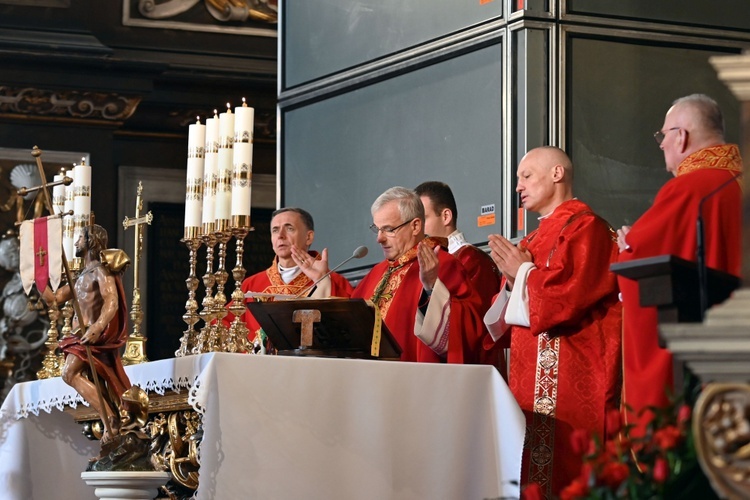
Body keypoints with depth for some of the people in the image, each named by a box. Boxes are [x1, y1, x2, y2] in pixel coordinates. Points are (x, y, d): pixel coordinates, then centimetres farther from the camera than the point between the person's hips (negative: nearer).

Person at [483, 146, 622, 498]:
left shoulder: (584, 227, -6)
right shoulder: (536, 238, 21)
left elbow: (571, 296, -19)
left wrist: (523, 272, -6)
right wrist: (512, 278, 2)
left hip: (570, 375, -9)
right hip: (533, 375, 9)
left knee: (563, 471, -12)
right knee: (532, 469, 6)